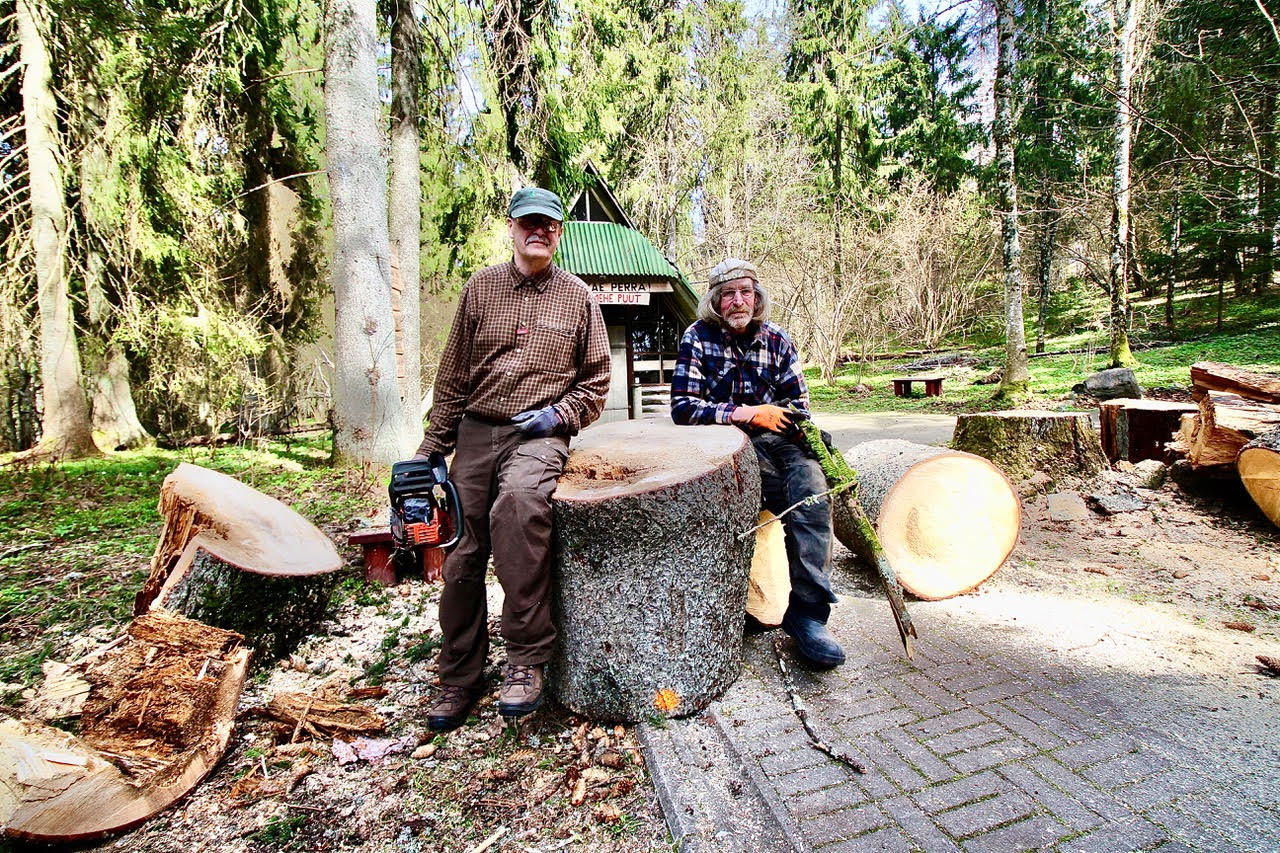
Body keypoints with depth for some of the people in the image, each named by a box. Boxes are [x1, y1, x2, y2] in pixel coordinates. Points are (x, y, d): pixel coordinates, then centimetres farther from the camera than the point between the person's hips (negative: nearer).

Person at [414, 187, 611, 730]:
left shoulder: (577, 296, 8)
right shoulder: (481, 287, 11)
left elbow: (596, 380, 10)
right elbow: (453, 376, 12)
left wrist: (558, 415, -8)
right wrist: (431, 448, 9)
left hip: (540, 434, -3)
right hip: (476, 430, 3)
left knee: (520, 501, -35)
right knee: (463, 553, 2)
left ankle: (526, 659, -23)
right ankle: (460, 676, 20)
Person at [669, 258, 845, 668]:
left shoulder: (776, 339, 12)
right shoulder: (698, 338, 1)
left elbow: (798, 400, 16)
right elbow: (682, 407, -9)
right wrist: (748, 413, -18)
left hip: (776, 439, 3)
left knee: (812, 485, -28)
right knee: (805, 497, -29)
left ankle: (807, 613, -21)